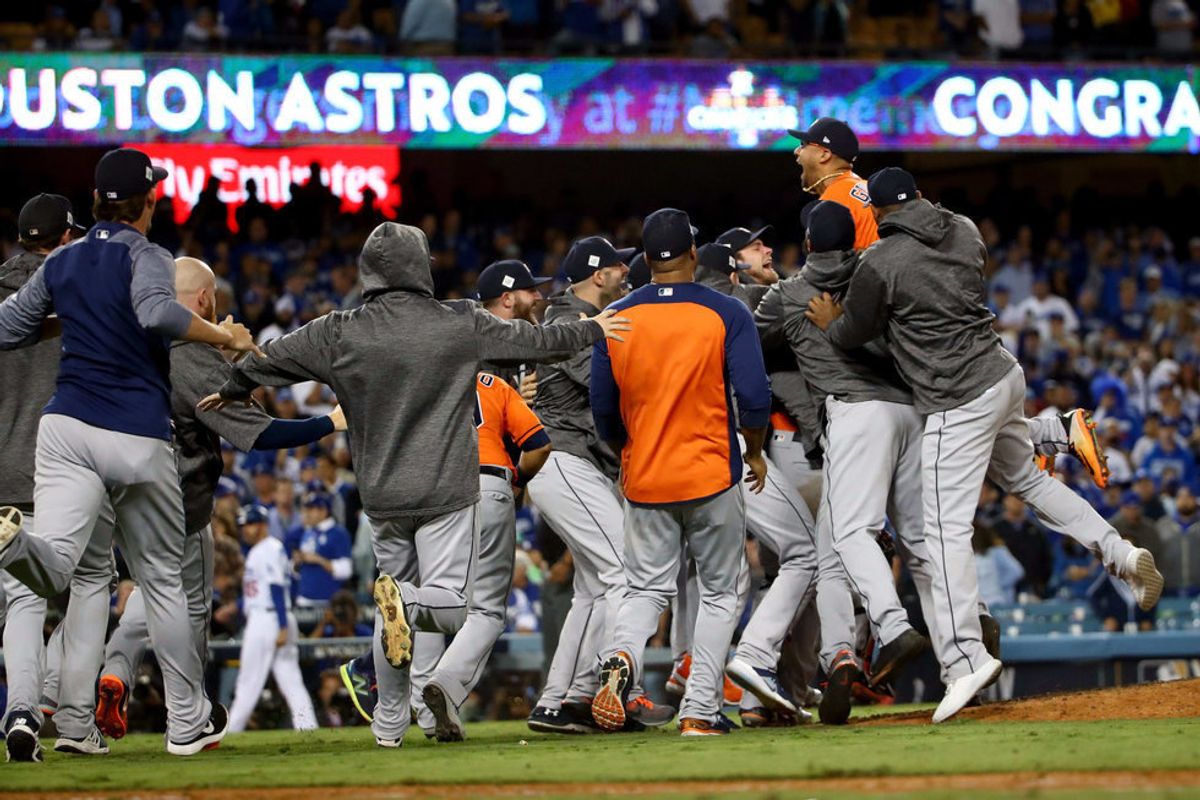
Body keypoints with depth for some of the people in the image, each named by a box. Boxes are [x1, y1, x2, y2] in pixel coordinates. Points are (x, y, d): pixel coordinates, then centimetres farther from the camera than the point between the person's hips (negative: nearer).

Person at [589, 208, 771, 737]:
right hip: (712, 476, -2)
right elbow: (753, 399, -12)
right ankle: (699, 712, 3)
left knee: (647, 590, 11)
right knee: (718, 594, 10)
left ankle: (621, 656, -21)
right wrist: (755, 453, 7)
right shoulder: (726, 315, -7)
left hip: (644, 481, 2)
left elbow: (603, 411, 6)